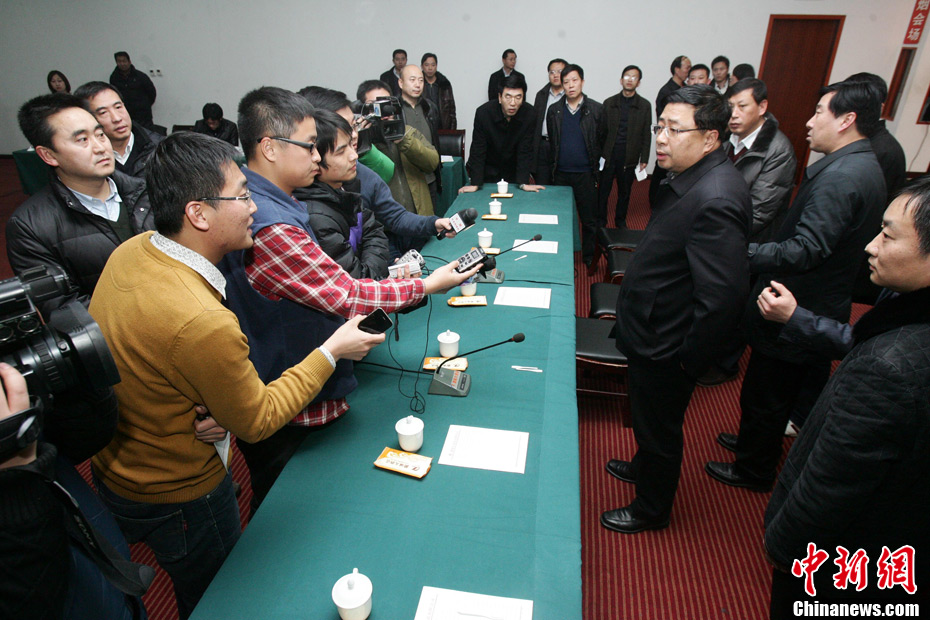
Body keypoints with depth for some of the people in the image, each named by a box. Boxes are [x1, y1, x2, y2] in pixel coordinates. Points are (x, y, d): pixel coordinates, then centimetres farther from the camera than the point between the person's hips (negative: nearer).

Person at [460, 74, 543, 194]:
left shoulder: (529, 114, -19)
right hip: (488, 170, -1)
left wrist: (523, 183, -20)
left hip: (513, 171, 2)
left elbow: (525, 150, -14)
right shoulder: (483, 112, -23)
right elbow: (478, 150, -20)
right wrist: (475, 184, -25)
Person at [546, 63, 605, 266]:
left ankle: (589, 258, 19)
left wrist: (596, 169, 0)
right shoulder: (554, 111, 6)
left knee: (589, 220, 5)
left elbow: (602, 141, 3)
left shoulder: (596, 109, -1)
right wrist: (553, 167, 8)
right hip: (560, 173, 2)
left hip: (585, 174, -2)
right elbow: (550, 141, 12)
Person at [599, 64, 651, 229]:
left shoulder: (644, 105, 4)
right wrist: (597, 153, -2)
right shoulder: (609, 103, 5)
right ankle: (600, 222, 18)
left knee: (625, 191, 10)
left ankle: (620, 221, 26)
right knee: (603, 190, 4)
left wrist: (644, 159, 1)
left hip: (629, 157, 0)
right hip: (608, 155, 0)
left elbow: (646, 134, 5)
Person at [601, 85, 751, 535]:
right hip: (656, 333, 9)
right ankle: (644, 467, 55)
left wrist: (688, 359, -21)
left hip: (665, 346, -9)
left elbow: (723, 295, -31)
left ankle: (652, 510, 38)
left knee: (659, 427, 13)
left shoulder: (714, 200, -30)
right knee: (650, 419, 29)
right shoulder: (693, 179, 2)